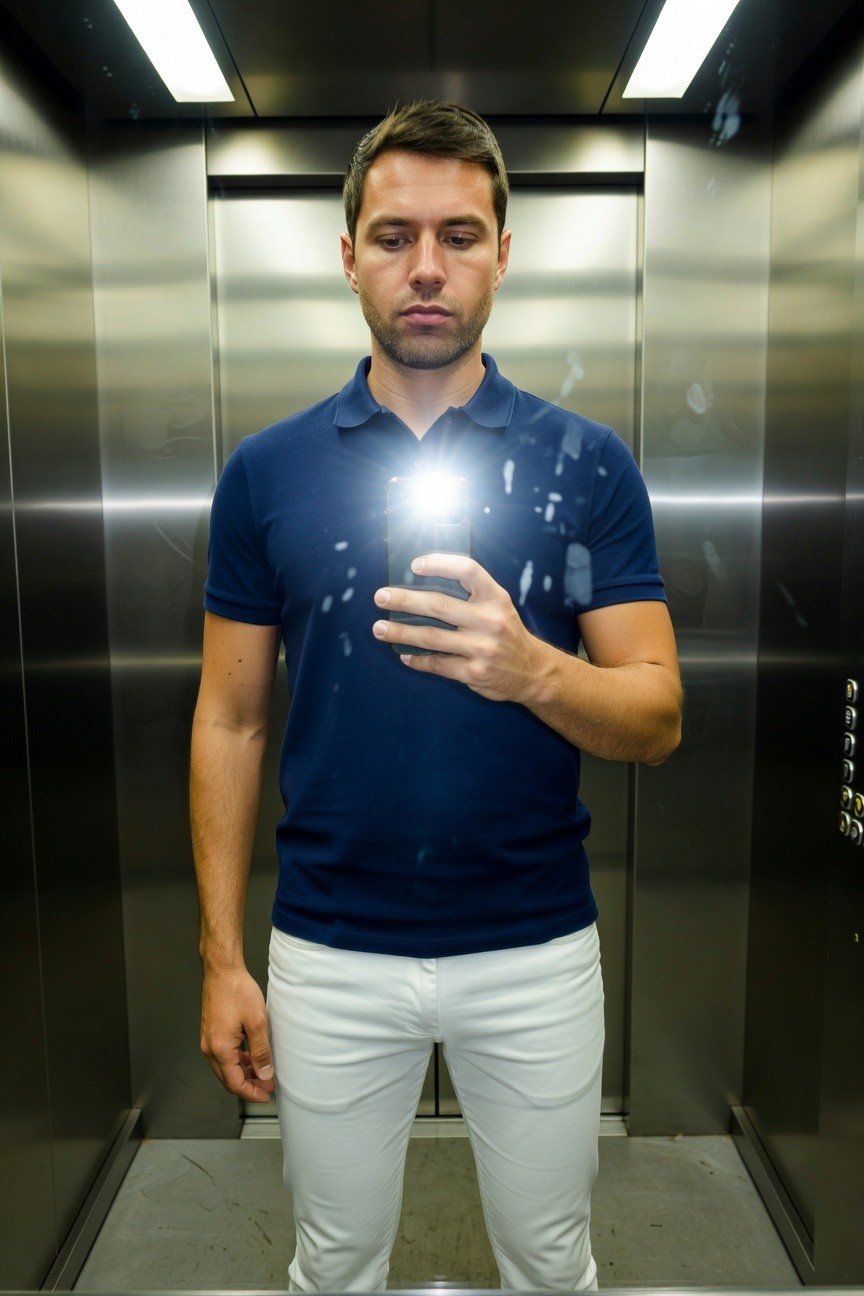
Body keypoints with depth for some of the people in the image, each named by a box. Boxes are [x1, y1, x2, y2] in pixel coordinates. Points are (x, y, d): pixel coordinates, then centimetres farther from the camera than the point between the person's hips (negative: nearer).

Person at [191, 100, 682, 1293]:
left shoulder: (587, 463, -5)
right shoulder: (269, 469, -2)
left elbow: (657, 720, -8)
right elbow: (231, 718, 1)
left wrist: (531, 670, -29)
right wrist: (222, 956, -1)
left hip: (536, 949, 0)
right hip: (330, 954, 1)